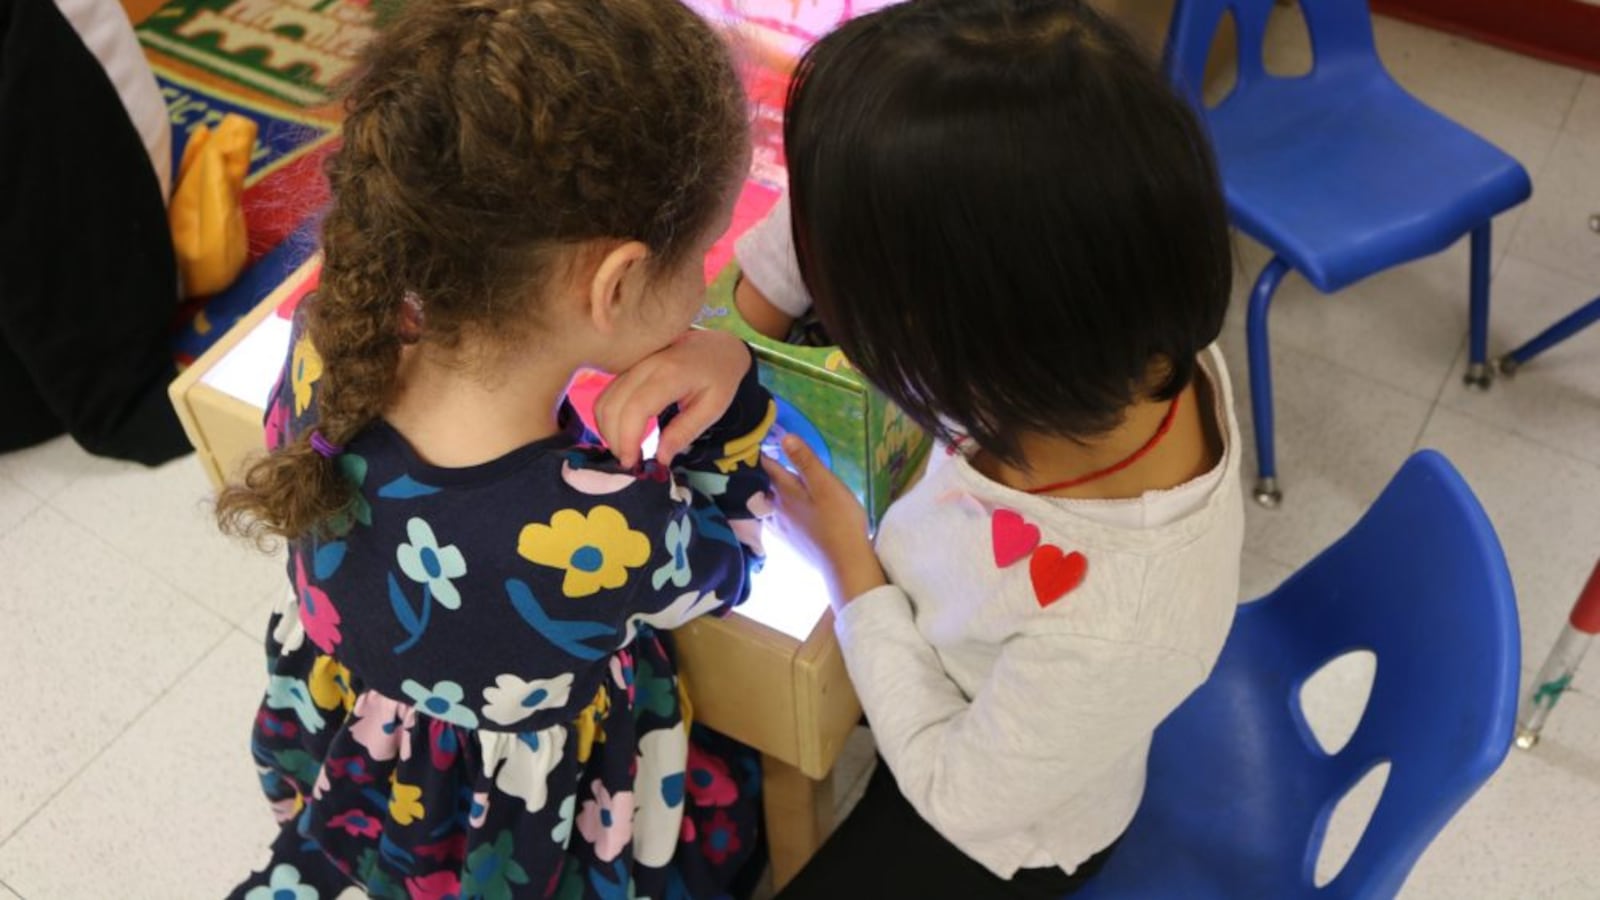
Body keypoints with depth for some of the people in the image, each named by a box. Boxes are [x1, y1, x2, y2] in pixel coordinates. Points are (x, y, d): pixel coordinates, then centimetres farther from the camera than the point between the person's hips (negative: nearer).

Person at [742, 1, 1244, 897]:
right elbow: (848, 215, -15)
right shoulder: (1121, 334, -31)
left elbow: (960, 791, -24)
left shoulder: (1113, 628, -47)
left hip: (998, 827, -5)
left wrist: (852, 566, -20)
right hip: (952, 653, 6)